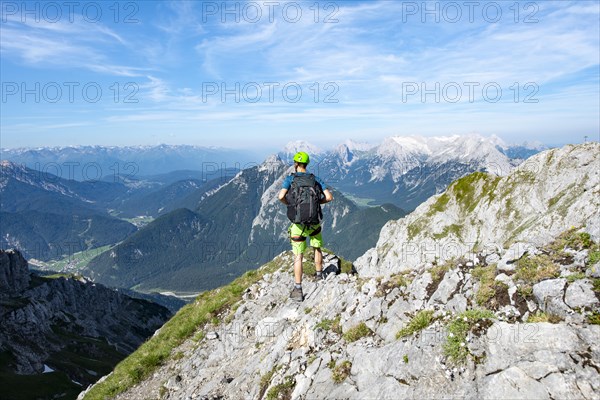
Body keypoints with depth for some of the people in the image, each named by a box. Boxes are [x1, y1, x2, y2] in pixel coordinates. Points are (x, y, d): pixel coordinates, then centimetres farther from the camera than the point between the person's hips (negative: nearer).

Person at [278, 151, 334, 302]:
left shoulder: (290, 178, -5)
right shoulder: (316, 179, 2)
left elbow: (281, 196, -20)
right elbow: (329, 197, -6)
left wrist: (289, 204, 2)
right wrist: (317, 202, 12)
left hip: (298, 223, -2)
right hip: (314, 222, 2)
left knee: (298, 256, 2)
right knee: (317, 248, 27)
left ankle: (298, 290, 2)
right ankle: (319, 276, 39)